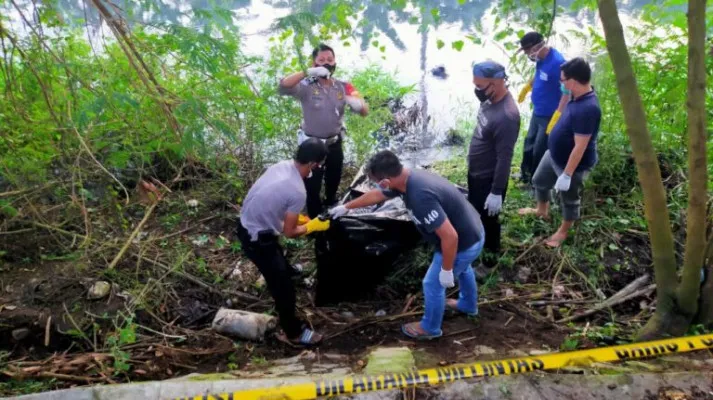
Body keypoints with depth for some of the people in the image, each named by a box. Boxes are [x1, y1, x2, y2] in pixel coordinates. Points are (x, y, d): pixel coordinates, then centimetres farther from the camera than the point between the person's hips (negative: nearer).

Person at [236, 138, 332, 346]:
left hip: (247, 226, 9)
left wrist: (299, 218, 14)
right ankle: (293, 332, 28)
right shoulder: (298, 192, -28)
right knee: (283, 286, 8)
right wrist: (313, 226, -1)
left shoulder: (282, 165, -3)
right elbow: (289, 232, -17)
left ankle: (287, 317, 54)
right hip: (257, 239, -9)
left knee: (283, 272, 29)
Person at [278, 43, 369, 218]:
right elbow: (282, 87, -32)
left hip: (335, 145, 4)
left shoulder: (343, 87, -5)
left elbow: (365, 112, -9)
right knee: (312, 189, 6)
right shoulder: (307, 86, -14)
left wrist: (358, 103, -34)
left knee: (333, 185, 25)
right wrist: (308, 72, -43)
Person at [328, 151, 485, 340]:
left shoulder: (420, 197, -38)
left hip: (463, 243, -9)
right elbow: (376, 195, 11)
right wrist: (346, 207, 22)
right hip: (471, 232, 9)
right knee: (462, 268, 36)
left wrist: (446, 270, -20)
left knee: (433, 284, 12)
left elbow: (450, 236, -35)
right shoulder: (407, 178, -7)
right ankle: (468, 305, 63)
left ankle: (430, 328, 37)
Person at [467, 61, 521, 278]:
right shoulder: (491, 99, -5)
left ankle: (490, 260, 33)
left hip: (489, 178, -9)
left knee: (489, 218, 11)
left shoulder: (506, 116, -33)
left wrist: (496, 192, -22)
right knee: (475, 210, 28)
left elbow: (504, 158, -28)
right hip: (475, 172, 9)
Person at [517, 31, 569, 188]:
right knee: (529, 143, 23)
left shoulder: (557, 62, -30)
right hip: (537, 112, 9)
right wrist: (527, 87, 33)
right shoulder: (541, 58, -3)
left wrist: (557, 117, -32)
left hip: (549, 116, -9)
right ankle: (525, 174, 42)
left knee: (540, 151, 6)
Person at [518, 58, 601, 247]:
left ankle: (563, 231, 39)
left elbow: (580, 147, -32)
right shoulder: (579, 96, -7)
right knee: (539, 181, 29)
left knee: (569, 199, 15)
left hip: (572, 164, -10)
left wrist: (567, 175, -27)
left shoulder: (587, 109, -37)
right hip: (553, 154, 10)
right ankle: (542, 210, 57)